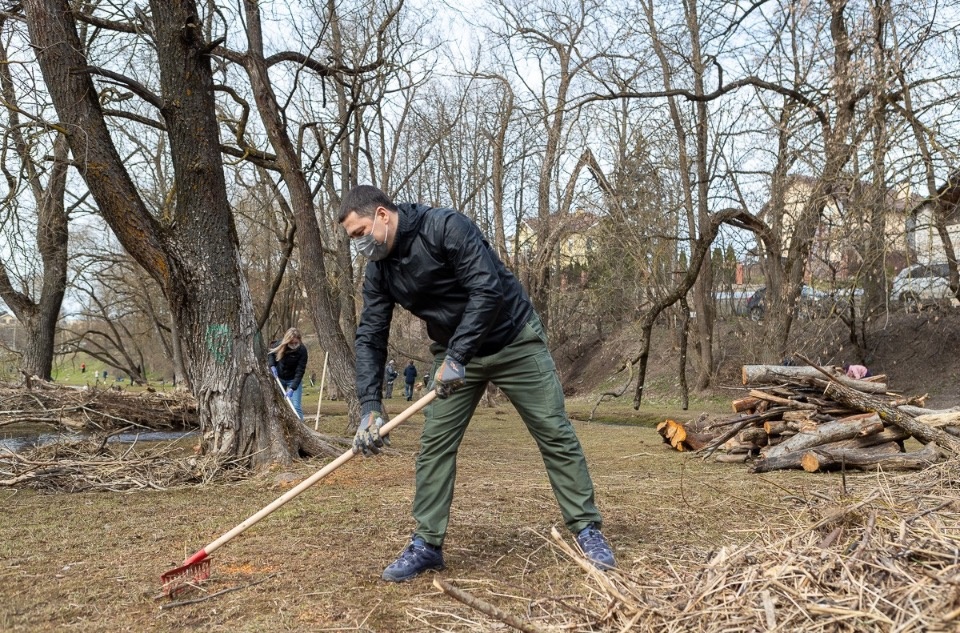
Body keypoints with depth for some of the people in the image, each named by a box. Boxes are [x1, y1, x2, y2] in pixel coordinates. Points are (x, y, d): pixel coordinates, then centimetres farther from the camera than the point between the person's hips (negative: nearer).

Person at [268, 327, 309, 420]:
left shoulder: (302, 350, -27)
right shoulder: (280, 345, -19)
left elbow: (300, 371, -27)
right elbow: (270, 353, 4)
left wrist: (292, 388, -34)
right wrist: (272, 366, -13)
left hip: (294, 380, -3)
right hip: (278, 378, 3)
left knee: (296, 406, -13)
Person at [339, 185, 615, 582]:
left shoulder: (445, 228, -24)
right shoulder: (379, 271, -5)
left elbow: (488, 289, -31)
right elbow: (370, 338, -6)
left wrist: (456, 356, -32)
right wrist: (370, 407, -17)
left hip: (514, 341, -5)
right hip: (453, 353, 6)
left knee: (555, 433, -1)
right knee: (434, 443, -1)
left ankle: (587, 530, 12)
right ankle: (426, 544, 9)